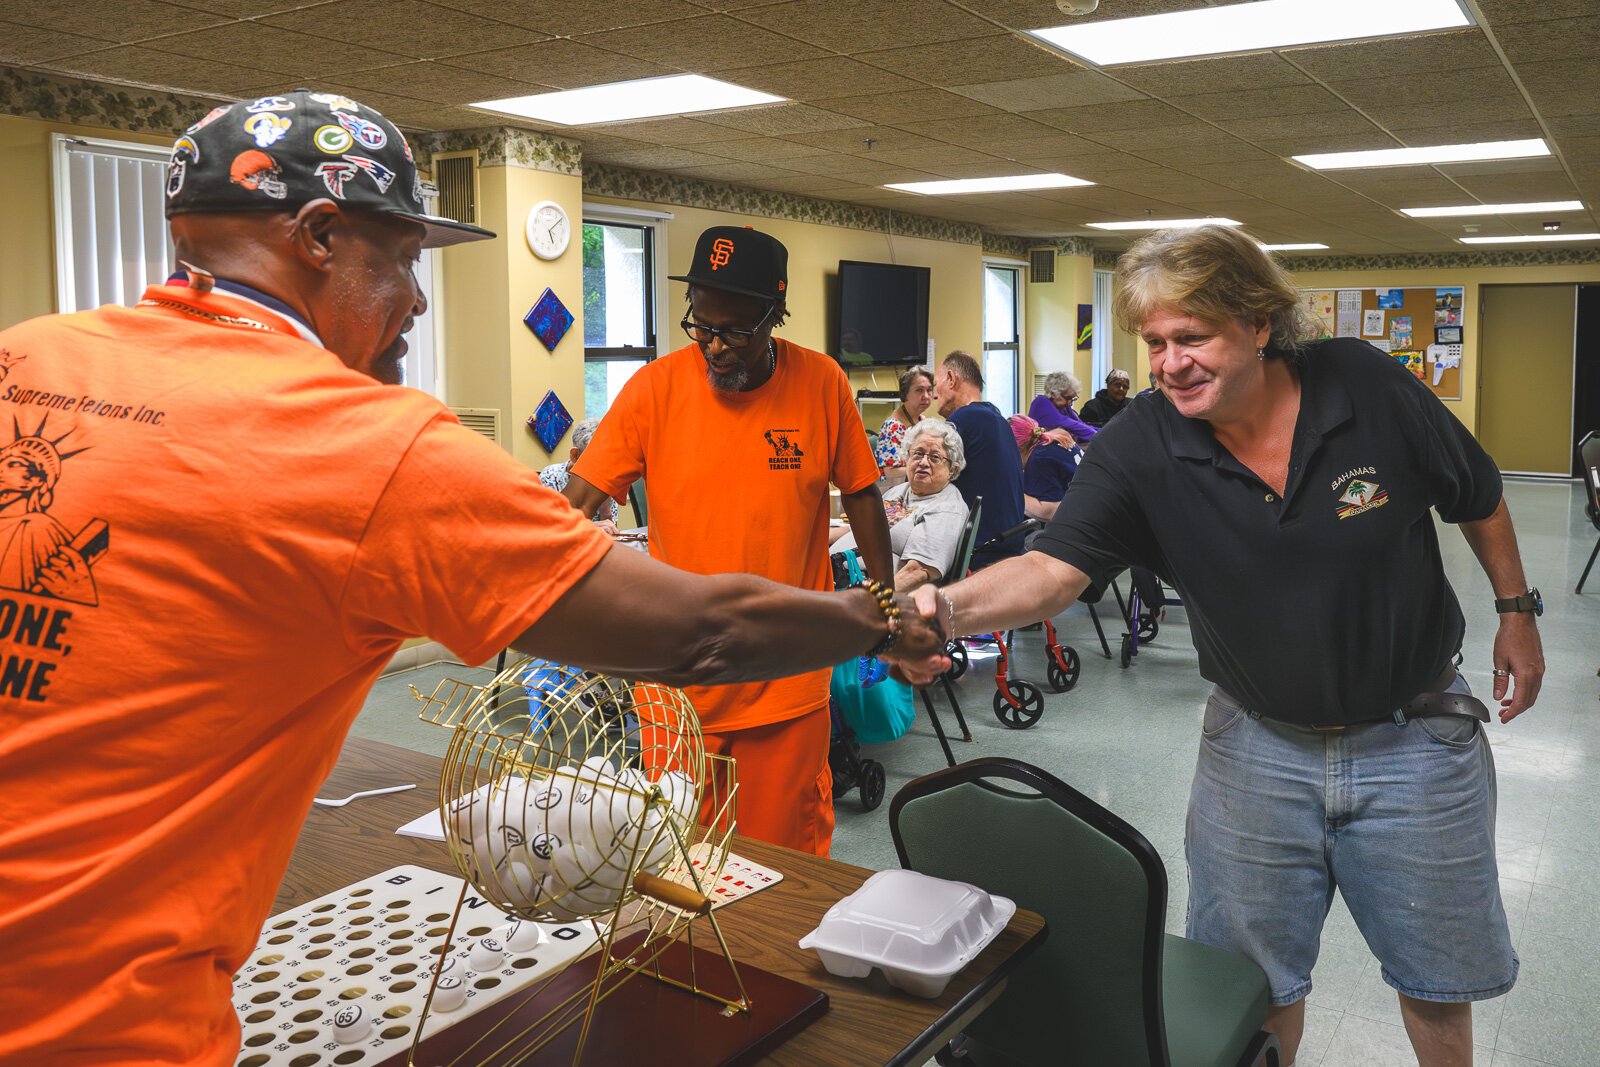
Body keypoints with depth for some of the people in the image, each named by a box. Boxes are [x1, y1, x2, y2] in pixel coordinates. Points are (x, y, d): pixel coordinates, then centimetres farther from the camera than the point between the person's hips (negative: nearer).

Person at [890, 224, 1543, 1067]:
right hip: (1258, 745, 0)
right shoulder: (1138, 450, -17)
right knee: (1252, 982, 14)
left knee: (1437, 977, 19)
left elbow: (1478, 499, 1)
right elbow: (1054, 568, -29)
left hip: (1413, 736, 0)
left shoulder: (1367, 387, -17)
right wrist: (948, 606, -47)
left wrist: (1516, 609, 6)